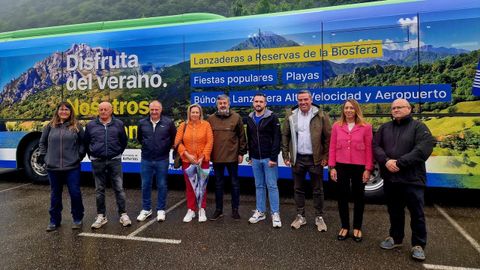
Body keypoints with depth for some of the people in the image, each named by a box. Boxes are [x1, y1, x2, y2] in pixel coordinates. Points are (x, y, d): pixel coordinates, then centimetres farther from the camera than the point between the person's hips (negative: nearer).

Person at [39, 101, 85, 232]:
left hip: (72, 167, -2)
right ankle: (54, 220, 26)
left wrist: (80, 155, 0)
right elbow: (42, 143, 14)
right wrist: (45, 157, 6)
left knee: (75, 193, 1)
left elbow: (83, 142, 9)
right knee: (55, 195, 12)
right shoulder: (50, 126, 6)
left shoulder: (76, 126, 3)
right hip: (53, 167, 2)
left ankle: (77, 219, 18)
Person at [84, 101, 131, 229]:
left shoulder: (118, 124, 3)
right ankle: (101, 216, 19)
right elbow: (86, 143, 15)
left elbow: (124, 141, 13)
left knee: (119, 188, 1)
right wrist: (91, 155, 13)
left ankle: (123, 214, 9)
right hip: (97, 162, 1)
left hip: (114, 161, -1)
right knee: (99, 190, 8)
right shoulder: (91, 125, 4)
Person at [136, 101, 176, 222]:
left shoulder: (168, 123, -6)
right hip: (146, 159, 2)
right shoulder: (142, 123, 1)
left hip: (162, 160, -2)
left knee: (162, 185, 7)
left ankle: (161, 210, 19)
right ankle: (146, 209, 24)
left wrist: (166, 148, 7)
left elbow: (174, 138, 6)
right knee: (145, 185, 9)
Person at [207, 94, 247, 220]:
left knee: (235, 184, 9)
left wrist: (241, 153, -3)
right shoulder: (211, 119, 5)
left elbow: (242, 136, 0)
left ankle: (235, 210, 21)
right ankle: (218, 210, 24)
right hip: (216, 157, 2)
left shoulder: (236, 117, 0)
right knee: (218, 184, 12)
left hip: (232, 156, -2)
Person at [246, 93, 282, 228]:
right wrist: (250, 156, 14)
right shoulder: (250, 118, 10)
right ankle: (260, 211, 21)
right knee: (259, 186, 12)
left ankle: (275, 214, 8)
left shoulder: (272, 117, -7)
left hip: (269, 158, -5)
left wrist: (273, 158, -17)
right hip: (255, 159, 5)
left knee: (272, 186, -1)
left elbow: (277, 139, -12)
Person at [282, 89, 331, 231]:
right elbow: (285, 136, 7)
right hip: (297, 159, 3)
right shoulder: (291, 117, 4)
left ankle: (319, 217, 21)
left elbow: (328, 136, -4)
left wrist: (326, 156, -8)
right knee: (298, 189, 11)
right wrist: (286, 155, 3)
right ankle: (300, 216, 24)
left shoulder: (321, 116, -4)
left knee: (318, 190, 8)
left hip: (315, 159, -2)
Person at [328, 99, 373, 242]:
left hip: (359, 167, -1)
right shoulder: (337, 126, 2)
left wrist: (368, 169, -7)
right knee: (342, 197, 9)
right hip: (341, 167, 2)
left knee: (358, 197, 11)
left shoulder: (366, 127, -4)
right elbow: (332, 148, 2)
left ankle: (357, 228, 26)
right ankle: (344, 227, 25)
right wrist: (332, 167, -2)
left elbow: (369, 149, -4)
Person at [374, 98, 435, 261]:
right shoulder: (385, 128, 13)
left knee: (416, 213, 4)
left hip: (412, 179, -4)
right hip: (390, 177, 4)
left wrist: (399, 163, -19)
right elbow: (376, 146, 3)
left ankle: (418, 245, 18)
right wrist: (386, 161, -16)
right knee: (394, 211, 16)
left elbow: (423, 149, -14)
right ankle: (395, 238, 32)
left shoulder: (419, 127, -1)